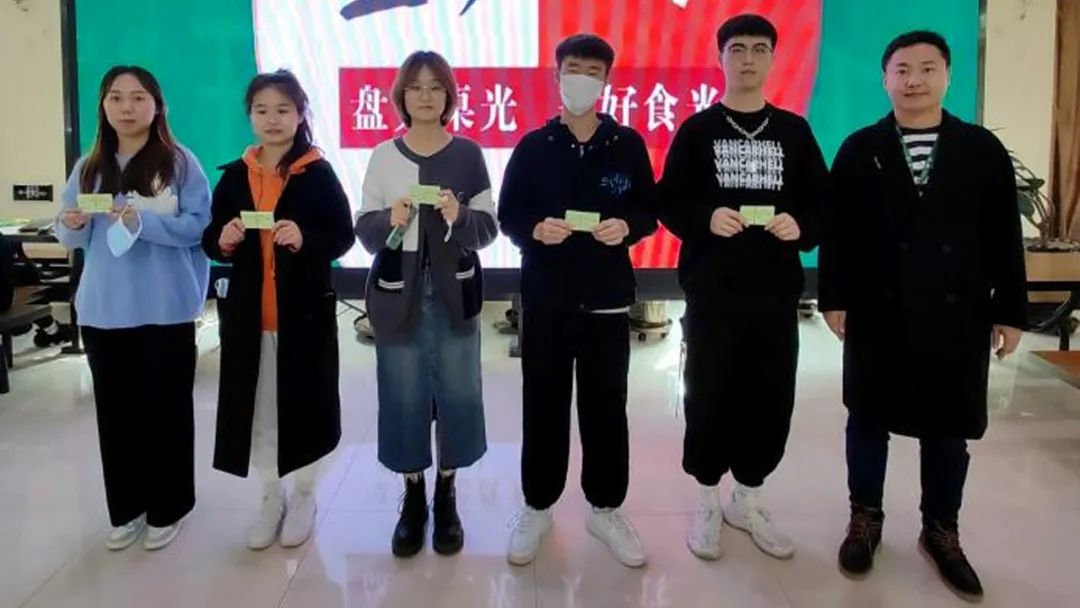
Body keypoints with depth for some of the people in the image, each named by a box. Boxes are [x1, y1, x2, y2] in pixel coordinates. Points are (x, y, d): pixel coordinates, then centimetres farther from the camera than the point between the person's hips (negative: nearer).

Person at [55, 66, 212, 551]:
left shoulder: (180, 163, -4)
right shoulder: (89, 167, 10)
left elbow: (200, 226, -12)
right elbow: (72, 238, 11)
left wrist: (142, 220, -24)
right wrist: (71, 226, -11)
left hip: (164, 310, -4)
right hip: (103, 310, 4)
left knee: (166, 409, 5)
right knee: (115, 410, 11)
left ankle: (167, 507, 20)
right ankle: (126, 508, 26)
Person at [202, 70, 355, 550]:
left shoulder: (318, 174, -3)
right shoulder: (234, 176, 7)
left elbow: (343, 236, -6)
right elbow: (210, 241, 8)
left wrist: (305, 239, -24)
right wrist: (223, 240, -14)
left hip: (305, 309, -3)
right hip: (248, 311, 3)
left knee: (303, 402, 6)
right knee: (257, 406, 9)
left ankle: (304, 496, 25)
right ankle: (270, 498, 26)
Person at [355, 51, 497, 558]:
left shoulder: (468, 154, 2)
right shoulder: (383, 156, 4)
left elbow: (488, 228, 0)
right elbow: (364, 229, 4)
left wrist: (459, 216, -20)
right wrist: (390, 221, -17)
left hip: (454, 293, 0)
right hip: (398, 294, 1)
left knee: (456, 394, 4)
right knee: (404, 396, 4)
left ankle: (446, 496, 21)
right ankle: (413, 496, 21)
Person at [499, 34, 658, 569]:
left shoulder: (628, 144, 2)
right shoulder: (533, 147, 2)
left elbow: (650, 210, 6)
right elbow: (508, 216, 3)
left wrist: (627, 226, -15)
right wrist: (535, 230, -18)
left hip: (608, 297, 0)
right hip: (545, 297, 0)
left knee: (606, 407, 8)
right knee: (543, 406, 8)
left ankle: (606, 510, 25)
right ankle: (537, 508, 25)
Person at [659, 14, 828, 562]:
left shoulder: (794, 131, 9)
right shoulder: (696, 130, 3)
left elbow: (822, 203, 9)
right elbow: (669, 203, -1)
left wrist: (802, 226, -12)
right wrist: (706, 218, -20)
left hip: (776, 292, 3)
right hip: (712, 292, -2)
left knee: (772, 400, 7)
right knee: (710, 398, 4)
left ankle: (748, 501, 26)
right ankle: (708, 502, 22)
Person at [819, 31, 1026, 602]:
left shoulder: (983, 150, 3)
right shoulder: (859, 150, 2)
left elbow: (1004, 237, 4)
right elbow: (838, 231, -1)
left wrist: (1009, 309, 2)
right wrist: (834, 299, -6)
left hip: (957, 316, 1)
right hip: (876, 314, -1)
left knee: (948, 428, 11)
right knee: (869, 419, 11)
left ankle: (941, 532, 29)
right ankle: (865, 519, 29)